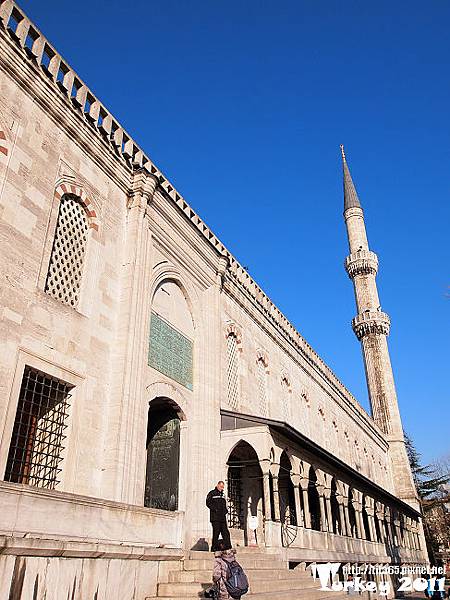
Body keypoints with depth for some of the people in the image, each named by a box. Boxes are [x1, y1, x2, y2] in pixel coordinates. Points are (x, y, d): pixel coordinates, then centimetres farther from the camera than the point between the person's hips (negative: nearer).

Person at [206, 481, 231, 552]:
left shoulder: (222, 495, 22)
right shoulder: (212, 493, 0)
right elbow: (208, 503, -8)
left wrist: (225, 510, 8)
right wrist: (215, 509, -16)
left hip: (222, 517, 7)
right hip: (215, 517, -6)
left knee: (225, 532, 1)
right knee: (216, 532, -7)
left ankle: (227, 546, 2)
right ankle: (214, 548, 0)